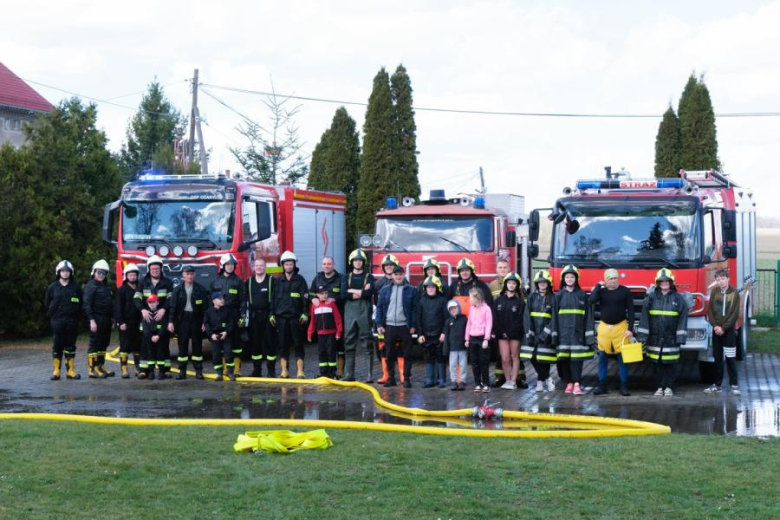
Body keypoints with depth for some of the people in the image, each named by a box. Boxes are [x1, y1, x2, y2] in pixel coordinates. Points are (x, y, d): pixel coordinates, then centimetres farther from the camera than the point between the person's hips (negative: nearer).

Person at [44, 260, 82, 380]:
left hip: (72, 321, 1)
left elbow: (80, 303, 9)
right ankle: (56, 371, 0)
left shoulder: (76, 287, 6)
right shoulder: (52, 287, 5)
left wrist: (76, 315, 2)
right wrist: (52, 315, 6)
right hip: (57, 320, -1)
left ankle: (71, 371, 9)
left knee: (70, 346, 5)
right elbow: (47, 303, 11)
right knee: (57, 346, -2)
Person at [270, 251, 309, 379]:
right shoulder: (278, 281, 10)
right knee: (283, 344, 4)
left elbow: (305, 298, 0)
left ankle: (300, 371, -2)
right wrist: (272, 314, 5)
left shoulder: (300, 280, 3)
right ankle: (284, 371, 9)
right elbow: (273, 298, 11)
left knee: (298, 344, -2)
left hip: (295, 317, -2)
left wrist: (305, 313, -9)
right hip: (281, 317, 2)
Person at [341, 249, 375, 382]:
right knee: (349, 344, 1)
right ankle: (349, 374, 2)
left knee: (366, 342, -6)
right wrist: (361, 292, -8)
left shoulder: (369, 277, 7)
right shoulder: (347, 277, 14)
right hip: (350, 312, 3)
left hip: (364, 312, -3)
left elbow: (369, 293, -11)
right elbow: (343, 294, -3)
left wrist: (352, 291, -5)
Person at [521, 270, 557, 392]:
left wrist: (546, 333, -14)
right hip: (533, 331, 3)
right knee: (533, 358, -3)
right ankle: (548, 379, 9)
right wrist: (529, 332, -7)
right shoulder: (532, 297, 8)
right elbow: (526, 315, 3)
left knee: (544, 358, -8)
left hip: (545, 332, -3)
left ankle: (541, 380, 8)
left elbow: (554, 318, -5)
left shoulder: (552, 298, 1)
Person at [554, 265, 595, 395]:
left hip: (578, 332, -1)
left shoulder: (582, 295, 6)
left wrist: (589, 334, -2)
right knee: (564, 358, 1)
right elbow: (554, 315, 6)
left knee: (577, 358, -8)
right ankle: (569, 383, 11)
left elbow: (588, 316, 4)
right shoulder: (559, 295, 7)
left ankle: (576, 384, -12)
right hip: (563, 332, 1)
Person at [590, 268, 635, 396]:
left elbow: (630, 311, -3)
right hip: (604, 328, 2)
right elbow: (591, 300, -17)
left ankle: (624, 386, 5)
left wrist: (630, 328, -10)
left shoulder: (625, 291, -2)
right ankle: (602, 386, 12)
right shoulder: (601, 291, 3)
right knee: (602, 357, 6)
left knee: (622, 358, 0)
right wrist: (598, 285, -9)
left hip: (621, 328, -2)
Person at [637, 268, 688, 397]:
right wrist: (642, 337, -4)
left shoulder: (678, 298, 1)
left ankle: (669, 387, 11)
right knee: (658, 364, 6)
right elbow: (644, 317, 1)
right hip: (655, 338, 1)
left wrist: (680, 338, -7)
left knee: (671, 364, 2)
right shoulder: (651, 297, 3)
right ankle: (660, 386, 14)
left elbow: (683, 318, -1)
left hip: (671, 339, -1)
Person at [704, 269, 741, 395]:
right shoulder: (714, 292, 4)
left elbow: (735, 314, -8)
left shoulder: (734, 293, -5)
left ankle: (734, 384, 1)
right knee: (717, 358, 7)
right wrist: (715, 325, -9)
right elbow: (710, 310, 4)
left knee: (730, 358, -4)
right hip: (716, 330, 3)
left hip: (728, 331, -3)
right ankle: (717, 384, 12)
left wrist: (723, 328, -13)